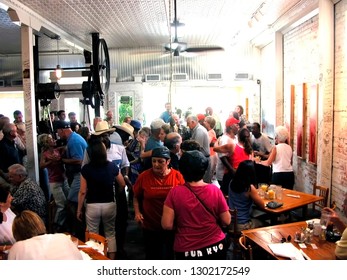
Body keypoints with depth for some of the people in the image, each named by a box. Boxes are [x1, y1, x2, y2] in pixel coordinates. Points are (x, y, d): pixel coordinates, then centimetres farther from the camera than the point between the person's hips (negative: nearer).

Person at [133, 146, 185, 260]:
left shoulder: (177, 176, -10)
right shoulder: (144, 176, -9)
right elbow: (136, 197, 5)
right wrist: (137, 212, -9)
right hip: (150, 226, 1)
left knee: (169, 255, 16)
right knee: (152, 255, 18)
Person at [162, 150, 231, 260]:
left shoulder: (175, 192, -15)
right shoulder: (215, 190, -12)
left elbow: (167, 225, -14)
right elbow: (226, 221, -6)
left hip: (186, 251, -1)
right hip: (216, 247, 1)